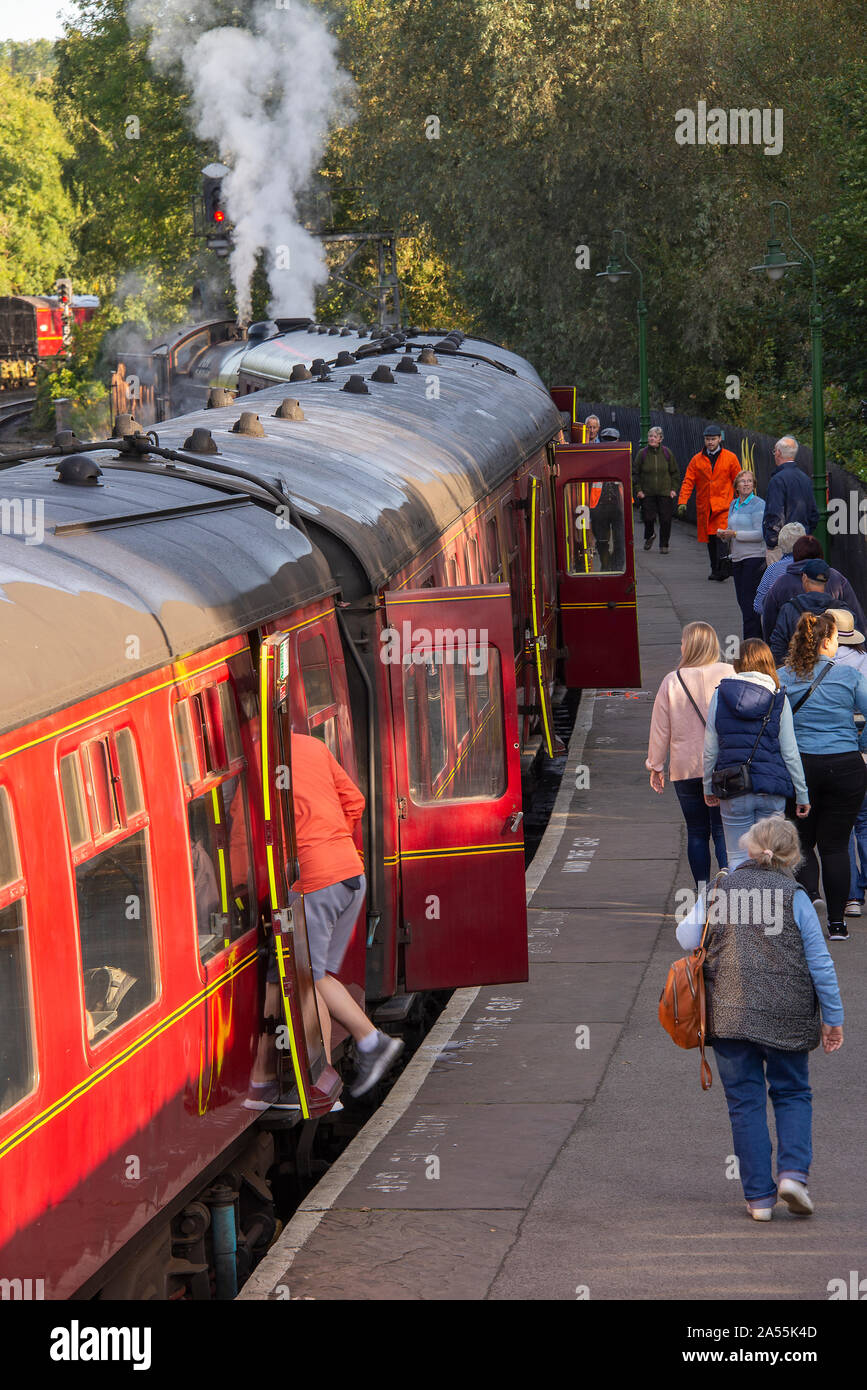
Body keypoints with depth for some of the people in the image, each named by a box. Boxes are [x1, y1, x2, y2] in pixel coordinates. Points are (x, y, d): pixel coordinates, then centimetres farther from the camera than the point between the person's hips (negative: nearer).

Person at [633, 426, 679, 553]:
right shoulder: (642, 453, -2)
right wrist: (638, 490, -3)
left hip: (665, 493, 0)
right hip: (647, 493, 0)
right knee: (648, 518, -3)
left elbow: (675, 472, 9)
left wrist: (674, 489, 1)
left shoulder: (667, 453, 0)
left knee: (665, 519, -2)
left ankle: (664, 545, 14)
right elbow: (635, 473, 4)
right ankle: (649, 536, 30)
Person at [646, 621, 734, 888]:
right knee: (723, 830, 2)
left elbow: (660, 728, 3)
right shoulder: (728, 674, -4)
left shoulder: (672, 681, -3)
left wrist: (656, 765, 14)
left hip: (686, 768, 0)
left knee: (697, 832, 10)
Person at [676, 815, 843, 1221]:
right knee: (792, 1093, 15)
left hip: (729, 1015, 1)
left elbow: (686, 939, 2)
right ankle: (793, 1172, -6)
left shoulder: (719, 891, 0)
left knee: (745, 1101, 7)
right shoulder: (795, 897, -4)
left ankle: (759, 1196, 5)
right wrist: (832, 1017, 5)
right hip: (786, 1016, -1)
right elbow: (820, 962, -3)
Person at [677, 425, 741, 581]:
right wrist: (682, 502, -8)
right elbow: (688, 482, 3)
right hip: (704, 508, 3)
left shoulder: (730, 458, 3)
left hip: (723, 506, -3)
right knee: (710, 539, 9)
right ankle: (715, 570, 19)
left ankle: (721, 568, -23)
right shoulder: (697, 460, 8)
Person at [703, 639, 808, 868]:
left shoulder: (720, 694, 1)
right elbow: (790, 753, 1)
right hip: (772, 789, 0)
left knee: (737, 860, 6)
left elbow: (710, 750, 3)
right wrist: (802, 794, 9)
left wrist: (708, 787, 15)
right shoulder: (778, 698, 0)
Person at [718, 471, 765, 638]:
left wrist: (735, 534, -18)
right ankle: (757, 637, 14)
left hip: (754, 557, -8)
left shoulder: (758, 505, -8)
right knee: (742, 600, 7)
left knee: (749, 601, -10)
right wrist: (725, 534, 1)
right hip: (737, 558, 8)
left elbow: (760, 533, -14)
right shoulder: (734, 505, 16)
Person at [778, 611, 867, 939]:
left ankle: (810, 892, -10)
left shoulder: (782, 678, -2)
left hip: (799, 765, 1)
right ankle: (837, 921, 8)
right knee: (835, 843, 8)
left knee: (802, 840, 16)